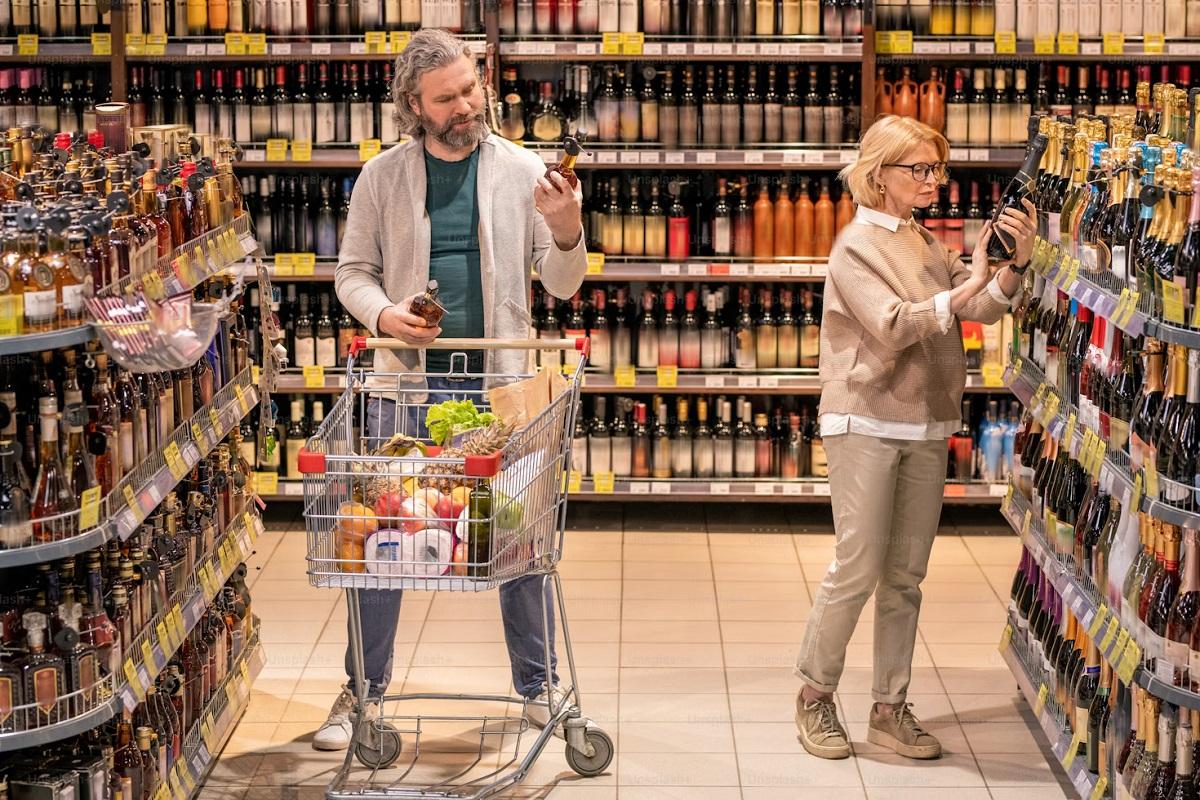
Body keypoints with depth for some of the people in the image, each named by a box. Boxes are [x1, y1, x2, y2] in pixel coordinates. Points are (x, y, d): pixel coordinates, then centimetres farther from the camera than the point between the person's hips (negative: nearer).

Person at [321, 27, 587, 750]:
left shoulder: (522, 171, 1)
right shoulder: (383, 176, 1)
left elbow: (562, 284, 1)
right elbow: (353, 272, 7)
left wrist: (568, 231, -20)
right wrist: (384, 314, -14)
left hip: (500, 380, 0)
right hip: (408, 378, 0)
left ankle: (539, 685, 20)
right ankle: (364, 691, 19)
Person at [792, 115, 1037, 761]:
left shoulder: (928, 246, 12)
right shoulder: (856, 247, -7)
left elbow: (985, 308, 1)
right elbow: (893, 325, -19)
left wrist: (1017, 262, -16)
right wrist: (966, 287, -26)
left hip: (928, 427, 6)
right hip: (867, 423, -6)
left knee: (906, 575, 8)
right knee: (857, 569, -5)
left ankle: (890, 708, 15)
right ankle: (815, 696, 10)